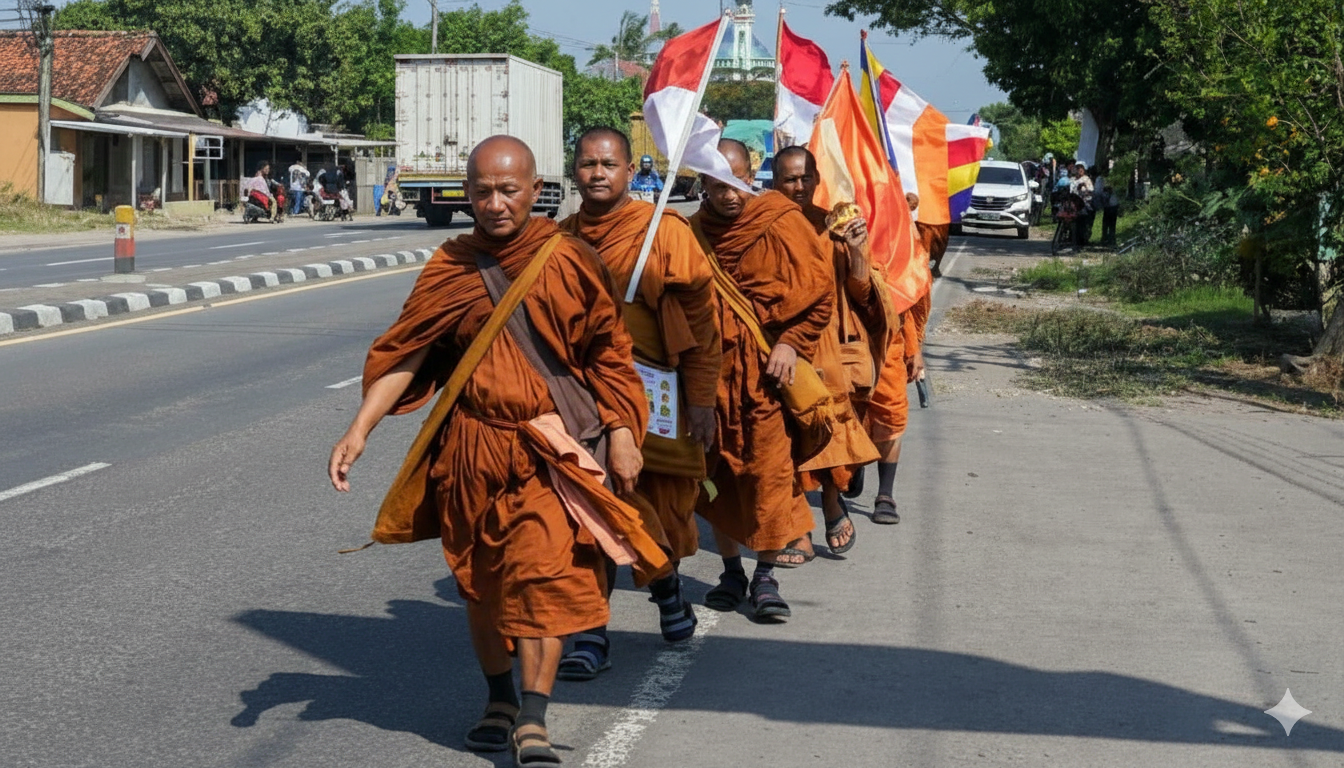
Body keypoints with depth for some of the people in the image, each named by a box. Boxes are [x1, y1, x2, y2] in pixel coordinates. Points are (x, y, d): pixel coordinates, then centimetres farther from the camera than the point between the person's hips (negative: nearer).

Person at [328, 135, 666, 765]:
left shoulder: (569, 261, -3)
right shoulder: (451, 268, 2)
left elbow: (607, 353, 2)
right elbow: (403, 353, 1)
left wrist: (621, 435, -2)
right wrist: (360, 429, -9)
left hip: (549, 447, -3)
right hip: (471, 447, 3)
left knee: (542, 573, -11)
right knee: (481, 579, 12)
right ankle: (500, 701, 30)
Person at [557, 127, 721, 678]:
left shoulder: (665, 231, -4)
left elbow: (699, 317, -4)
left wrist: (700, 398, -6)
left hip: (651, 391, -2)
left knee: (660, 505, 10)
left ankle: (666, 586, 41)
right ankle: (591, 636, 0)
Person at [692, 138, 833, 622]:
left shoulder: (781, 225, -4)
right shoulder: (693, 233, 6)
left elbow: (820, 292, -2)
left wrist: (791, 344, -11)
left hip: (766, 373, -3)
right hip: (710, 370, 3)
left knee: (768, 470, -4)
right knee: (716, 471, 7)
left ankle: (765, 577, 7)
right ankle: (731, 570, 19)